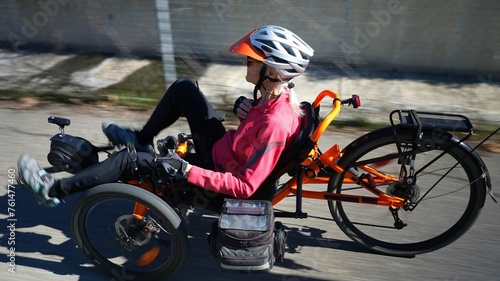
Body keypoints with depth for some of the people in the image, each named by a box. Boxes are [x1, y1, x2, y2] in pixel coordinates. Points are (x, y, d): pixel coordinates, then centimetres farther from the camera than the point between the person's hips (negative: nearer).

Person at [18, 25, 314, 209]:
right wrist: (243, 106, -10)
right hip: (222, 148, 8)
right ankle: (140, 138, 21)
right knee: (183, 88, 1)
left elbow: (245, 187, -32)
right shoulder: (281, 92, -9)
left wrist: (186, 169, -30)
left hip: (219, 174, -8)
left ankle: (54, 190, 10)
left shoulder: (276, 124, -34)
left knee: (131, 159, -10)